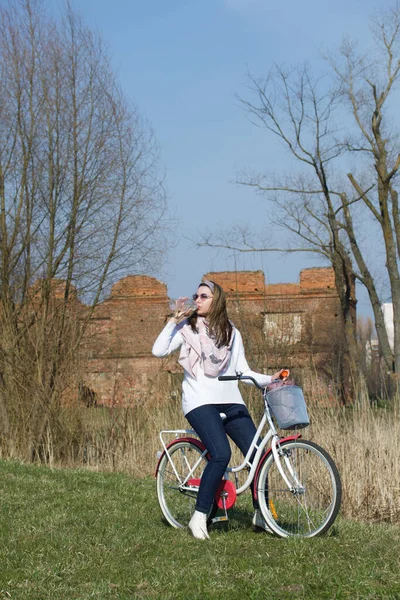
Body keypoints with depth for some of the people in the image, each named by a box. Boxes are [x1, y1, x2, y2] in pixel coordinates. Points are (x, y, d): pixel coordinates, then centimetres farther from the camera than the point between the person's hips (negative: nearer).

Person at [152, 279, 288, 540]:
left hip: (231, 401, 4)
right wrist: (175, 320, -7)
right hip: (200, 401, -4)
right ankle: (199, 516, -13)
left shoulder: (231, 333, 16)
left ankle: (261, 513, 10)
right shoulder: (188, 328, 8)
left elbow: (244, 371, 10)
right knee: (221, 454, -25)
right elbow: (159, 351, -6)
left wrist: (270, 379, -5)